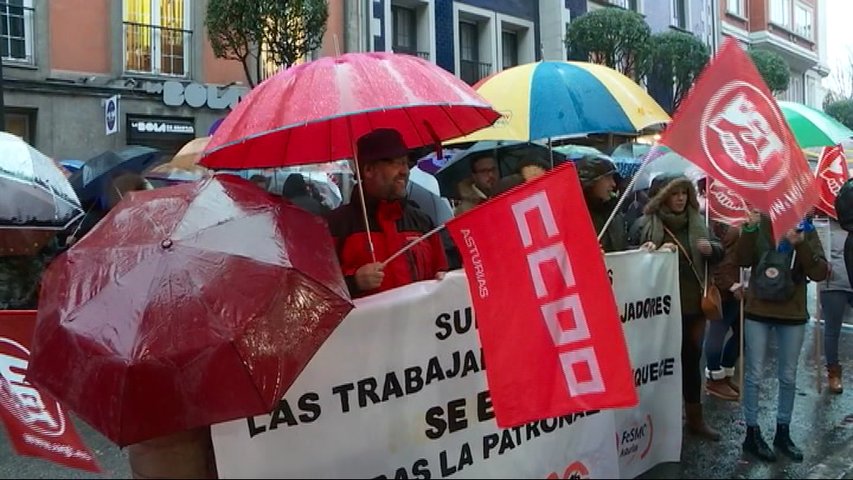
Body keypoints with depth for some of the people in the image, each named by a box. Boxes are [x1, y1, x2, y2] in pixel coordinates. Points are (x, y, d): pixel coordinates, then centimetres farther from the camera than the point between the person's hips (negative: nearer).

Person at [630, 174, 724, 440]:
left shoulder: (697, 221, 8)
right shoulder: (645, 224, -7)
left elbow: (719, 253, 13)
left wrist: (711, 248, -9)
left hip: (693, 303, 5)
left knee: (692, 360, 15)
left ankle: (695, 418, 28)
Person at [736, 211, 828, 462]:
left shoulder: (805, 231, -1)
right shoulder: (761, 224, -3)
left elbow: (820, 273, -12)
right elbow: (744, 260, -14)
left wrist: (800, 245, -26)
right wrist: (749, 229, -27)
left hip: (793, 315, 2)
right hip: (757, 312, -1)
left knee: (788, 377, 13)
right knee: (754, 375, 4)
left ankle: (783, 432, 29)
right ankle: (752, 433, 17)